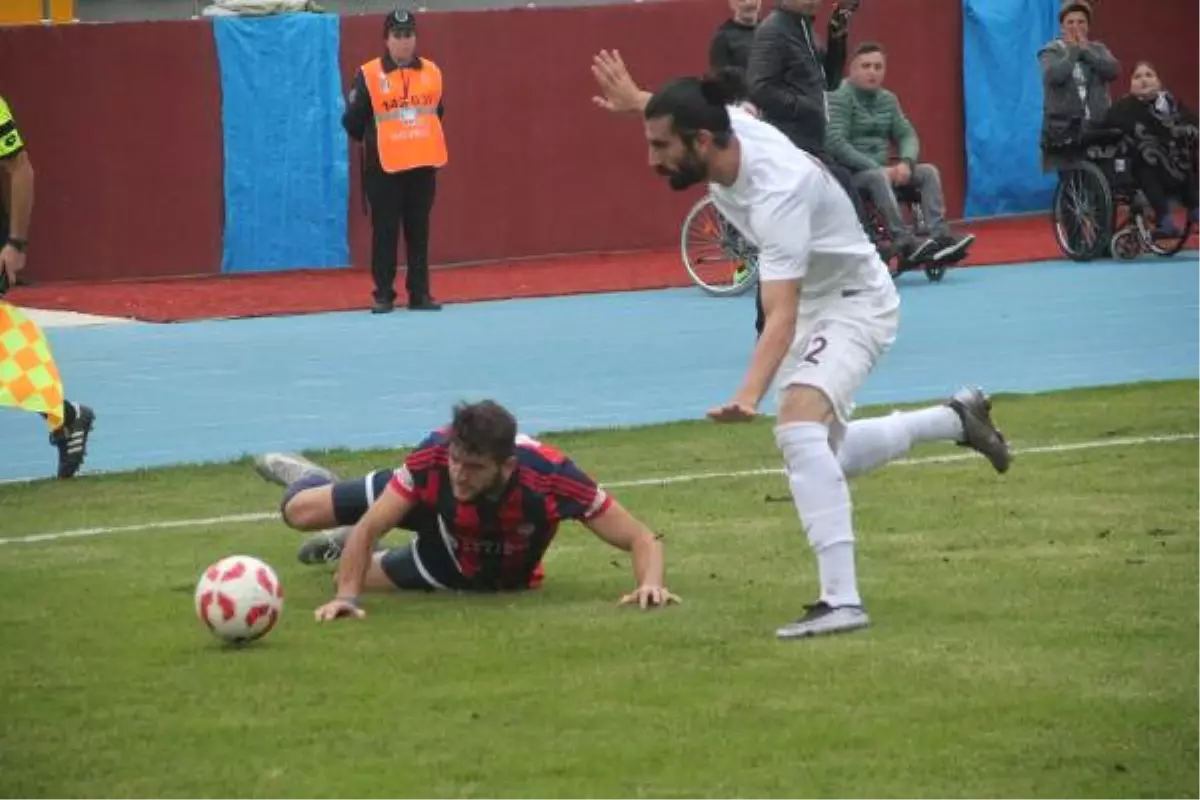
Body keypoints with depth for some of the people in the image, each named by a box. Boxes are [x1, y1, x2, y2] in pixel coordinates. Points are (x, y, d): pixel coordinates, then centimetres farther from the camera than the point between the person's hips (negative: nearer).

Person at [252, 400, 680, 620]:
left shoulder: (552, 477, -45)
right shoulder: (436, 457, -43)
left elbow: (640, 538, -38)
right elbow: (366, 530, -35)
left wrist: (649, 583, -58)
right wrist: (346, 597, -47)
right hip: (440, 521, 0)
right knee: (300, 511, 4)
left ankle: (344, 548, 41)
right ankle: (311, 478, 44)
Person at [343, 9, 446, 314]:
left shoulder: (431, 72, 7)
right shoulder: (369, 75, -6)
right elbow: (353, 121, -3)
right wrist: (371, 142, 7)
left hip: (423, 164, 3)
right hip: (384, 167, -3)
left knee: (419, 231, 7)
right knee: (385, 231, 0)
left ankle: (419, 293, 13)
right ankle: (384, 294, 6)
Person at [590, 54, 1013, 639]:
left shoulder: (778, 193, -38)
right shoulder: (726, 128, -16)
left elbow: (781, 316, -46)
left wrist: (750, 395, -59)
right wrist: (638, 101, 8)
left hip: (854, 302, -9)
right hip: (812, 301, 9)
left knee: (798, 430, -33)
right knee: (826, 456, 20)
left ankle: (841, 601, -35)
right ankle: (957, 418, 40)